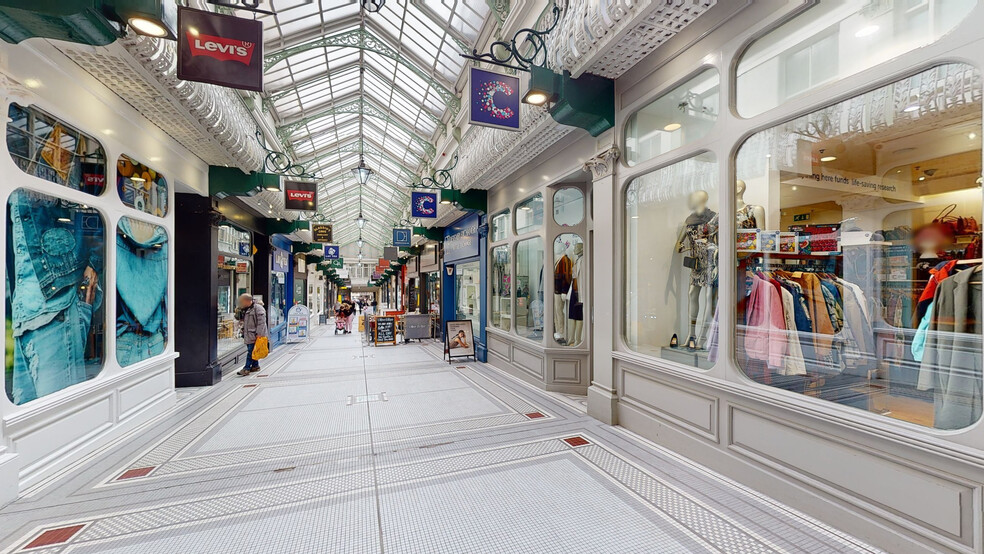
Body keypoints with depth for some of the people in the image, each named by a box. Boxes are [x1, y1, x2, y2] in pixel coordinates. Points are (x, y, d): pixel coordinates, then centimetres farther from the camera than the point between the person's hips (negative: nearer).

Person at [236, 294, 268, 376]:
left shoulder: (258, 308, -14)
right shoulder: (246, 309, 15)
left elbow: (261, 322, -19)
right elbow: (242, 319, 30)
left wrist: (259, 333, -22)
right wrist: (238, 313, 10)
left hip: (255, 335, -9)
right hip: (248, 334, 9)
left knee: (251, 351, -8)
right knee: (251, 351, 14)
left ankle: (247, 368, -6)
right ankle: (255, 366, 24)